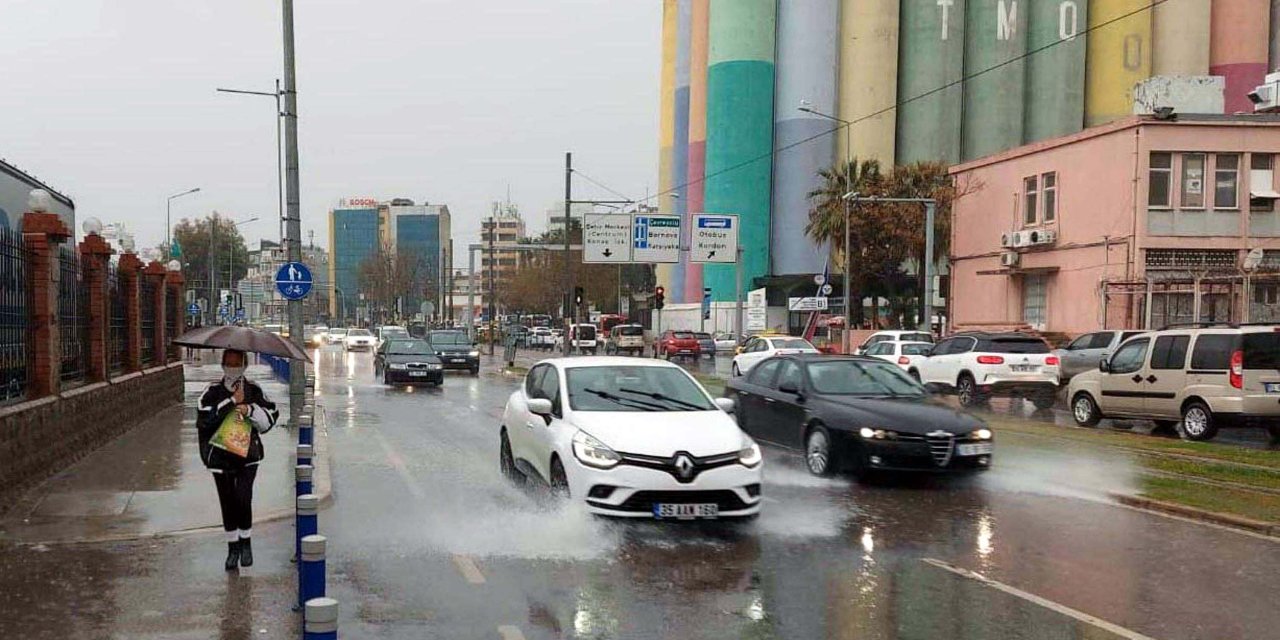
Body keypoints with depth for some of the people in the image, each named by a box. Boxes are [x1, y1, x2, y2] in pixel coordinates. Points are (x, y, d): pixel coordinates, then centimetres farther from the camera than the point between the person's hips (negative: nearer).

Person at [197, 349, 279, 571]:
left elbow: (270, 418, 3)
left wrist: (250, 410, -15)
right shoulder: (213, 392, 0)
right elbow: (205, 419, -14)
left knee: (243, 499, -14)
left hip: (247, 455, -1)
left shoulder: (254, 390, 4)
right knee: (227, 503, 7)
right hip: (220, 457, 1)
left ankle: (245, 544, 7)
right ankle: (233, 547, 23)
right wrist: (232, 402, -16)